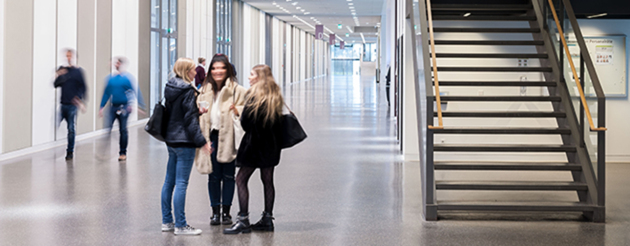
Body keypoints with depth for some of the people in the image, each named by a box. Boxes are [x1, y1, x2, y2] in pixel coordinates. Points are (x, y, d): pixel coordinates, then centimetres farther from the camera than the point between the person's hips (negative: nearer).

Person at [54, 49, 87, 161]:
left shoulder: (78, 71, 1)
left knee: (71, 129, 1)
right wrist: (59, 76, -10)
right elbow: (56, 84, 8)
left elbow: (83, 87, -1)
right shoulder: (61, 70, 11)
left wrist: (80, 99, -11)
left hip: (72, 104, -3)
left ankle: (70, 151, 11)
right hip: (61, 104, 3)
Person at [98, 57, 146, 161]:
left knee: (123, 130, 3)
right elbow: (106, 93, 15)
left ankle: (123, 153, 13)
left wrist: (140, 106, -8)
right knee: (107, 128, -6)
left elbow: (136, 91, -3)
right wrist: (102, 107, 12)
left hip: (124, 107, -3)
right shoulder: (110, 78, 8)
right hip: (113, 107, 3)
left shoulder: (127, 77, -3)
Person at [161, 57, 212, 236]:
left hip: (171, 139, 9)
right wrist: (202, 142, -17)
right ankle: (180, 225, -3)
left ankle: (167, 221, 21)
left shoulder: (170, 89, 10)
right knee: (181, 183, -6)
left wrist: (197, 112, 18)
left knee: (169, 181, 14)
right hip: (184, 142, -9)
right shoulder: (187, 91, -14)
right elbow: (190, 120, -18)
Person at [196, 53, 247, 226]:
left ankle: (226, 212, 15)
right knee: (213, 176, 6)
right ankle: (215, 212, 14)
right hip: (211, 137, 3)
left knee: (228, 176, 5)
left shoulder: (237, 90, -3)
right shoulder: (204, 91, 10)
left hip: (228, 138, -3)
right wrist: (201, 138, 2)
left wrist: (237, 110, -20)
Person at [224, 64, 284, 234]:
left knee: (241, 179, -3)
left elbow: (245, 121, -13)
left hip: (255, 143, -8)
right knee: (267, 181, 11)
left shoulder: (255, 95, -13)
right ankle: (267, 219, 14)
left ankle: (243, 220, -8)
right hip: (272, 143, 8)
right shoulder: (275, 96, 9)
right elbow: (278, 120, 11)